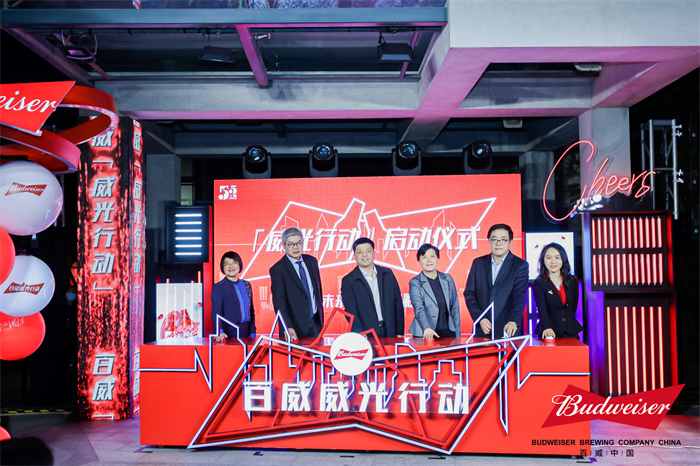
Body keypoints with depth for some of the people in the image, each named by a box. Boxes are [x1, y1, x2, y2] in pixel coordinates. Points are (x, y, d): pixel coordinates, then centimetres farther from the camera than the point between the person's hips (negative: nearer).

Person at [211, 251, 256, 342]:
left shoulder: (247, 285, 12)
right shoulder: (219, 287, -4)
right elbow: (216, 312, -12)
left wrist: (253, 333, 11)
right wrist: (219, 332, -28)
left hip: (245, 331, 5)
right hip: (228, 333, -4)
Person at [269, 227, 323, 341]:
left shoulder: (312, 261, 6)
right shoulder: (277, 270, -11)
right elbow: (279, 301, -20)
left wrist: (320, 316, 15)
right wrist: (288, 327, -32)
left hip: (315, 324, 5)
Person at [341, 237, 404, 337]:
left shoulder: (388, 274, 10)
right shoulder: (348, 281, -1)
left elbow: (398, 304, 11)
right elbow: (351, 311, -11)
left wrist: (400, 333, 6)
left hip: (389, 333, 3)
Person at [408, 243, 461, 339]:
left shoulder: (447, 279, 10)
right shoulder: (415, 283, -3)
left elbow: (455, 308, 12)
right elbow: (419, 308, -16)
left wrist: (458, 335, 8)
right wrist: (427, 328, -33)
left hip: (448, 332, 3)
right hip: (425, 335, -3)